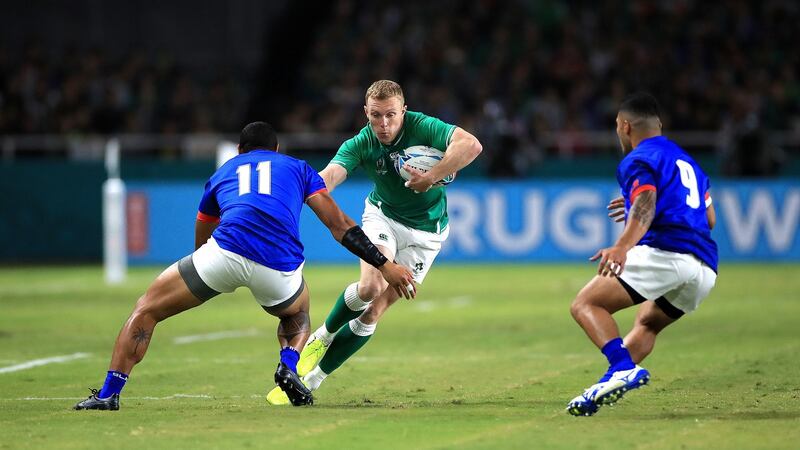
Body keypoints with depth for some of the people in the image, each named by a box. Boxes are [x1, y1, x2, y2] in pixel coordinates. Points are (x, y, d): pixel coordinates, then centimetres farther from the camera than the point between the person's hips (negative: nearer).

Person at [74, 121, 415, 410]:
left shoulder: (223, 173, 34)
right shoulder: (299, 168, 29)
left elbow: (200, 242, 44)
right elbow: (339, 225, 19)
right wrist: (384, 265, 21)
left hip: (225, 252, -1)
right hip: (280, 267, 1)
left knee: (147, 310, 15)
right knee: (298, 316, 36)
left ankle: (109, 393, 1)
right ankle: (290, 364, 5)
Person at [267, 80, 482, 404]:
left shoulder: (422, 127, -23)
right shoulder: (360, 145, -18)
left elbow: (471, 145, -36)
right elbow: (330, 175, -34)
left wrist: (430, 177, -41)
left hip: (425, 232, -1)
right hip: (383, 216, 1)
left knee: (375, 311, -6)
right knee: (371, 286, -27)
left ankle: (310, 380, 4)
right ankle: (323, 337, 5)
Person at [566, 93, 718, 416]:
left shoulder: (638, 160, 4)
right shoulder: (687, 162, 32)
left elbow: (646, 205, -16)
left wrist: (622, 246, -34)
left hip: (665, 252, -9)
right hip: (706, 269, 9)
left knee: (585, 305, -8)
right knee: (646, 325, 29)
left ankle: (624, 369, -30)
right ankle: (608, 386, 11)